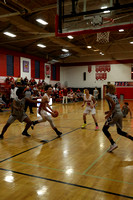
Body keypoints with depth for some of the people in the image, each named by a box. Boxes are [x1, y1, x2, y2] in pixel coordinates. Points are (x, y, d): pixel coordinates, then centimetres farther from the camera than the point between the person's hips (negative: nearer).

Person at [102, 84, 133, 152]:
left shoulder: (107, 95, -5)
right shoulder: (114, 96, 19)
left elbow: (113, 104, -20)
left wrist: (109, 113, -15)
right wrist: (110, 111, 24)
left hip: (115, 114, -8)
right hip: (120, 113, 8)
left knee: (104, 129, 4)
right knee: (119, 131, 21)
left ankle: (113, 144, -5)